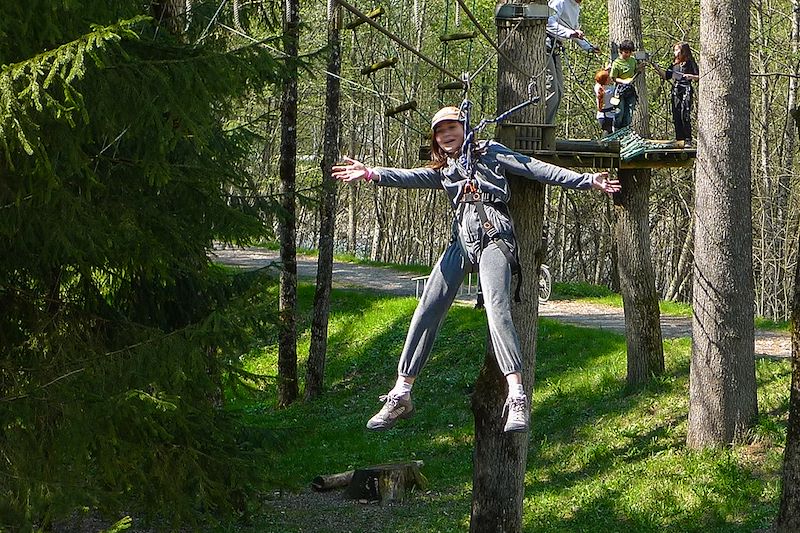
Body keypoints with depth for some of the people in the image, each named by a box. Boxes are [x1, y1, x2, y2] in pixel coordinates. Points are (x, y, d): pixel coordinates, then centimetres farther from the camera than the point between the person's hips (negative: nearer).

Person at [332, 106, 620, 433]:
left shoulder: (489, 152, 15)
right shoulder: (442, 171, 25)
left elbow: (539, 170, 10)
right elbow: (409, 178, 6)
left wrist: (587, 181, 4)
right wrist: (371, 174, -13)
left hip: (493, 235, -5)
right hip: (462, 239, 5)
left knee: (497, 309, -23)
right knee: (427, 310, -3)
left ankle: (517, 397, -30)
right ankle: (401, 395, 2)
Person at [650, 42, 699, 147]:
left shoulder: (690, 63, -1)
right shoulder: (674, 64, 17)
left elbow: (698, 77, -2)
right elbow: (666, 75, 19)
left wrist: (691, 76, -19)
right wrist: (657, 68, 10)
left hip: (686, 91, -7)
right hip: (675, 91, 7)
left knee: (685, 116, -11)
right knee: (676, 117, 5)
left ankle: (688, 141, -9)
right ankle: (679, 140, 9)